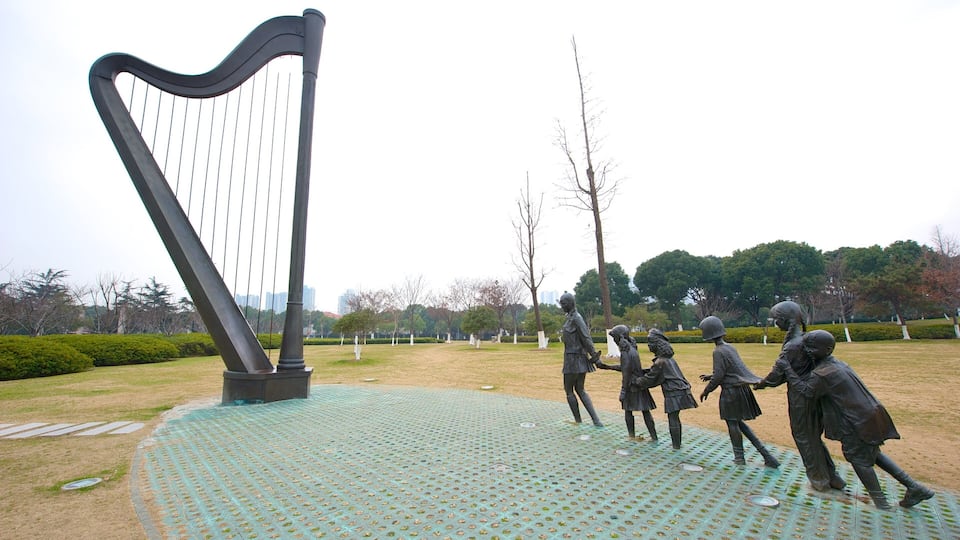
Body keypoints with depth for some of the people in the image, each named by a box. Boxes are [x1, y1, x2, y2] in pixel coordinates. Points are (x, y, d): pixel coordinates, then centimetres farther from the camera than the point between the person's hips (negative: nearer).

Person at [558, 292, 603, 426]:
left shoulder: (576, 318, -17)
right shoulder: (570, 317, 13)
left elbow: (586, 338, -18)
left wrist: (594, 356, -16)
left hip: (573, 359, -10)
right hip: (580, 359, 10)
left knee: (569, 391, 6)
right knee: (580, 390, 16)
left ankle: (578, 421, 17)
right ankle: (596, 420, 13)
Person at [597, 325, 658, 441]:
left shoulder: (625, 352, -19)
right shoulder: (632, 348, 9)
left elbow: (626, 373, -21)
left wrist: (623, 391, -17)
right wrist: (606, 367, 21)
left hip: (632, 385, -8)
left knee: (628, 411, 9)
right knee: (645, 411, 12)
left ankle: (632, 436, 19)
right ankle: (653, 436, 16)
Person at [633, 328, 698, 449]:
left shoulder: (660, 361, -16)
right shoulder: (669, 358, 13)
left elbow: (650, 378, -10)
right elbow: (657, 377, 20)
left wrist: (636, 381, 4)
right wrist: (640, 378, 18)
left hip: (674, 393, -9)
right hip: (681, 390, 9)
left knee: (673, 419, 1)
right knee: (675, 418, 18)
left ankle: (676, 446, 9)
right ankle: (677, 443, 28)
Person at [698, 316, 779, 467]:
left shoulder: (719, 351, -20)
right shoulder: (729, 347, 7)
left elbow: (718, 377, -18)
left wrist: (706, 391, -5)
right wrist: (711, 376, 23)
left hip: (731, 391, -8)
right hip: (741, 388, 8)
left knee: (732, 423, 8)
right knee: (738, 422, 18)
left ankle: (739, 458, 22)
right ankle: (766, 454, 19)